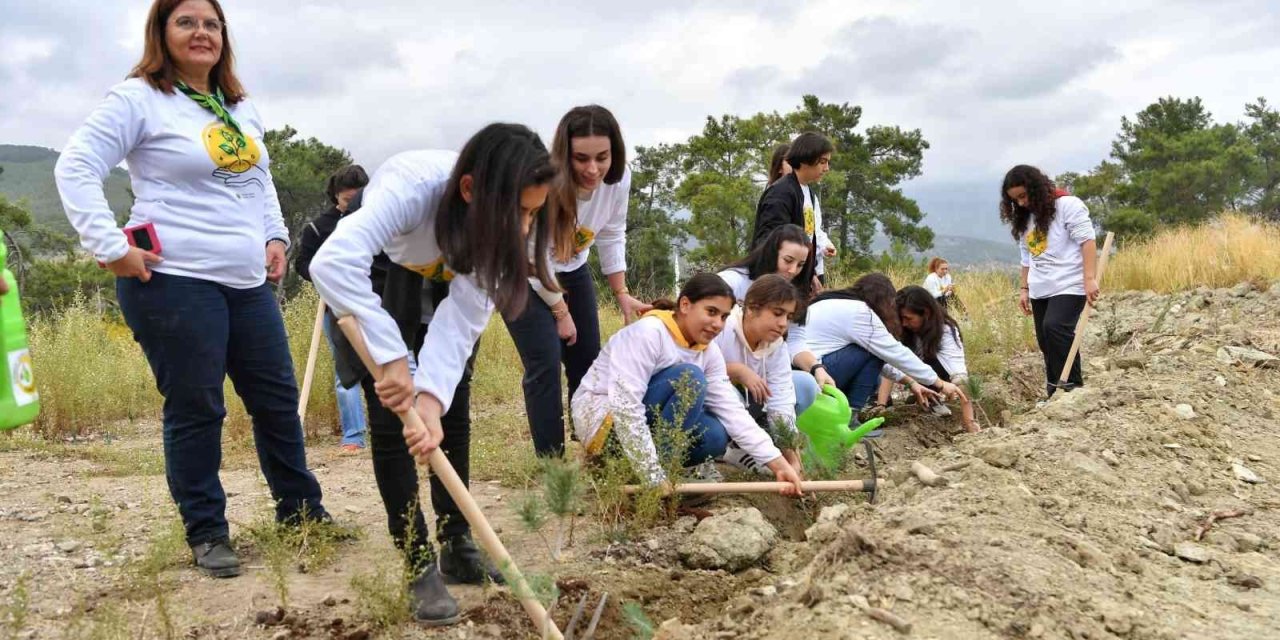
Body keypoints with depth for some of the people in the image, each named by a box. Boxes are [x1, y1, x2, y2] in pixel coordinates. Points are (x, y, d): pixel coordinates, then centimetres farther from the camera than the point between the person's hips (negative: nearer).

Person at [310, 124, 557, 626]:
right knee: (393, 423, -8)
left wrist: (433, 394, -42)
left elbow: (465, 315, -29)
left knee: (452, 418, 3)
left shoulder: (502, 221, -26)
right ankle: (420, 567, 2)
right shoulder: (411, 186, -41)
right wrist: (392, 357, -54)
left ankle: (458, 549, 17)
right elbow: (332, 262, -54)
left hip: (443, 291, 4)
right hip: (372, 285, -4)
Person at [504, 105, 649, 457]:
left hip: (572, 270, 5)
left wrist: (622, 294, -4)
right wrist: (561, 312, -14)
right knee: (545, 365, -14)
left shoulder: (618, 178, -20)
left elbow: (612, 237, -2)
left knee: (588, 361, 6)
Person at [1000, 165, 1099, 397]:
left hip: (1069, 285, -8)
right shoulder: (1024, 219, 15)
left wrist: (1089, 278, -22)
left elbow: (1087, 241, -13)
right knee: (1046, 342, 5)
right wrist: (1024, 288, 15)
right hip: (1040, 290, 8)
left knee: (1055, 328, -26)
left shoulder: (1067, 205, -7)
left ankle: (1074, 387, -19)